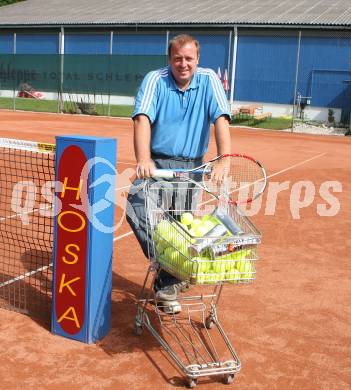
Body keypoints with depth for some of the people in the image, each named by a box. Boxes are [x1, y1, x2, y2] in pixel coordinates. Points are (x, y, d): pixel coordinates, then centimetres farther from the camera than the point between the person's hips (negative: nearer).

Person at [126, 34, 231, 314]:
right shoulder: (155, 80, -6)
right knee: (135, 206, -23)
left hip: (193, 166, 1)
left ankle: (167, 282, 22)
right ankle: (170, 274, -16)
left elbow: (221, 120, -15)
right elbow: (143, 120, -19)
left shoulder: (209, 80, -3)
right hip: (158, 163, 0)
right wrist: (143, 160, -37)